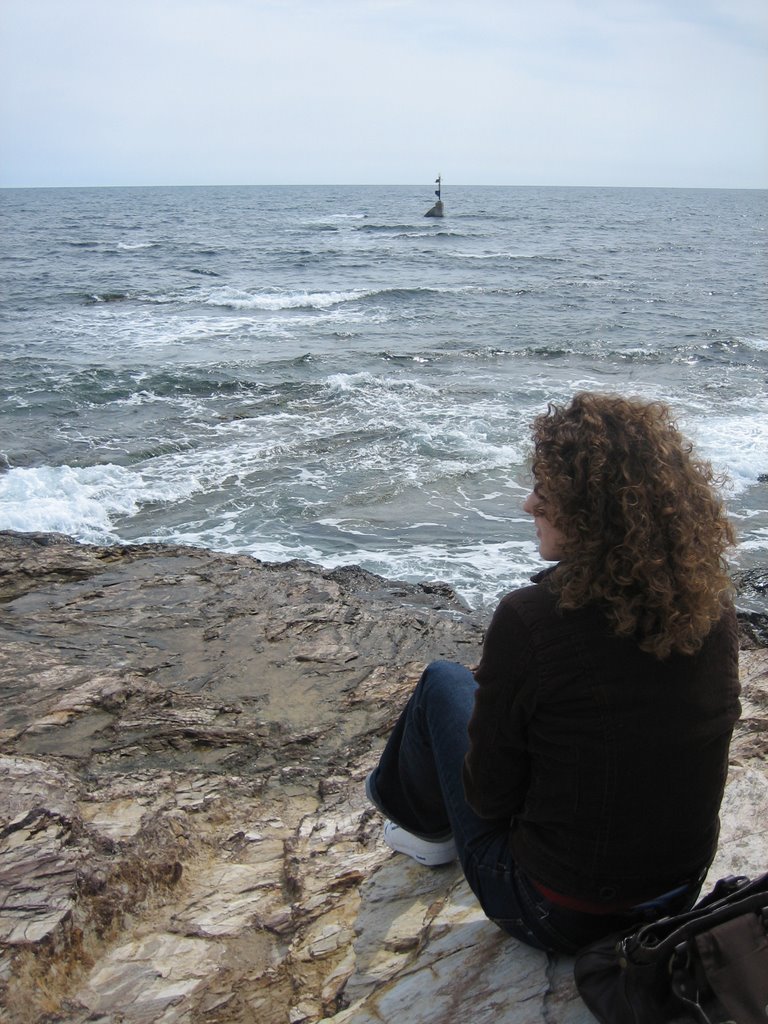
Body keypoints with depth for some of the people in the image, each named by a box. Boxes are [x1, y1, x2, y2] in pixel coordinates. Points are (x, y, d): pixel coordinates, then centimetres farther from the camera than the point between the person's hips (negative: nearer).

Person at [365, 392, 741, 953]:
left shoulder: (530, 620, -28)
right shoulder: (715, 606, -10)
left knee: (444, 681, 12)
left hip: (556, 915, -5)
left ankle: (425, 823, 40)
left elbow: (489, 797, -17)